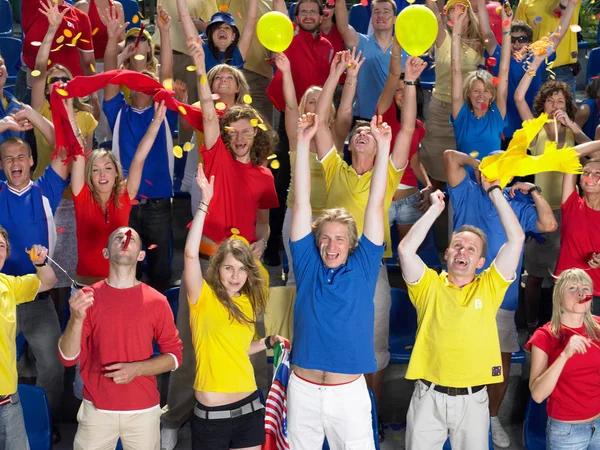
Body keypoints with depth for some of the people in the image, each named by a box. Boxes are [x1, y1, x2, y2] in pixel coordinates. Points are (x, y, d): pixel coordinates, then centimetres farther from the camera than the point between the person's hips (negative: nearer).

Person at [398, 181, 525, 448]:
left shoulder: (489, 287, 4)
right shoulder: (429, 285, 3)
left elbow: (516, 239, -3)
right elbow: (405, 250, -13)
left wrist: (494, 191, -1)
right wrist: (436, 208, -6)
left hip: (472, 399, 1)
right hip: (428, 397, 0)